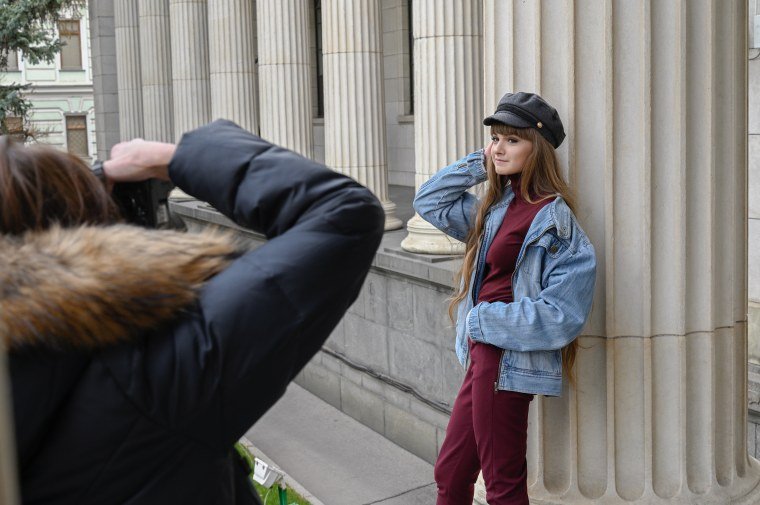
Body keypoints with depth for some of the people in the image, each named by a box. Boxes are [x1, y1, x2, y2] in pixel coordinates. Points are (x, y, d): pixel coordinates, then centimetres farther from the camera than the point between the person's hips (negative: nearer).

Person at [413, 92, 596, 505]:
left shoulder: (555, 222, -16)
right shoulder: (499, 206, 9)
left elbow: (560, 316, -21)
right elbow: (429, 202, 19)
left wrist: (484, 319, -15)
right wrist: (478, 165, 7)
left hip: (506, 362, -9)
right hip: (482, 355, 9)